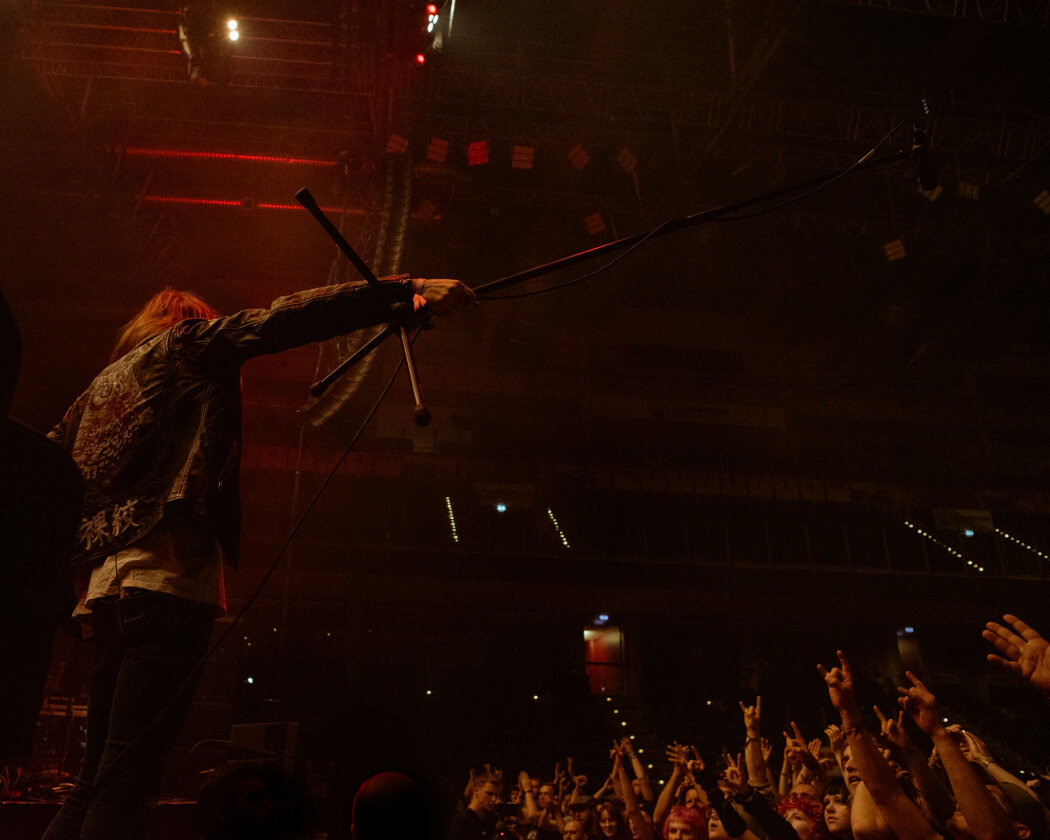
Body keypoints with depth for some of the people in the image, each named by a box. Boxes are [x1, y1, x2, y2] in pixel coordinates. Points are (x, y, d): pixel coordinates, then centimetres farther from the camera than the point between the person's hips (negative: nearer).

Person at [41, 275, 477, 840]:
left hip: (106, 587, 8)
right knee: (126, 780, -14)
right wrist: (406, 292, -6)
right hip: (166, 578, -8)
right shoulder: (185, 344, 11)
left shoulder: (101, 387, 30)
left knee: (95, 782, 10)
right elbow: (281, 321, -1)